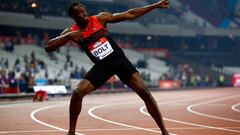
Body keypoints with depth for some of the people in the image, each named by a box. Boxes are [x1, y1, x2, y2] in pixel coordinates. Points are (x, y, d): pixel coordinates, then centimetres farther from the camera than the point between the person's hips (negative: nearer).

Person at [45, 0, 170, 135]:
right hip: (102, 66, 1)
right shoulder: (72, 32, -5)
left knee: (144, 92, -13)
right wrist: (68, 36, -26)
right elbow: (48, 47, -13)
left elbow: (130, 15, -5)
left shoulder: (100, 18, -7)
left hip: (120, 60, -1)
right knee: (78, 93, -15)